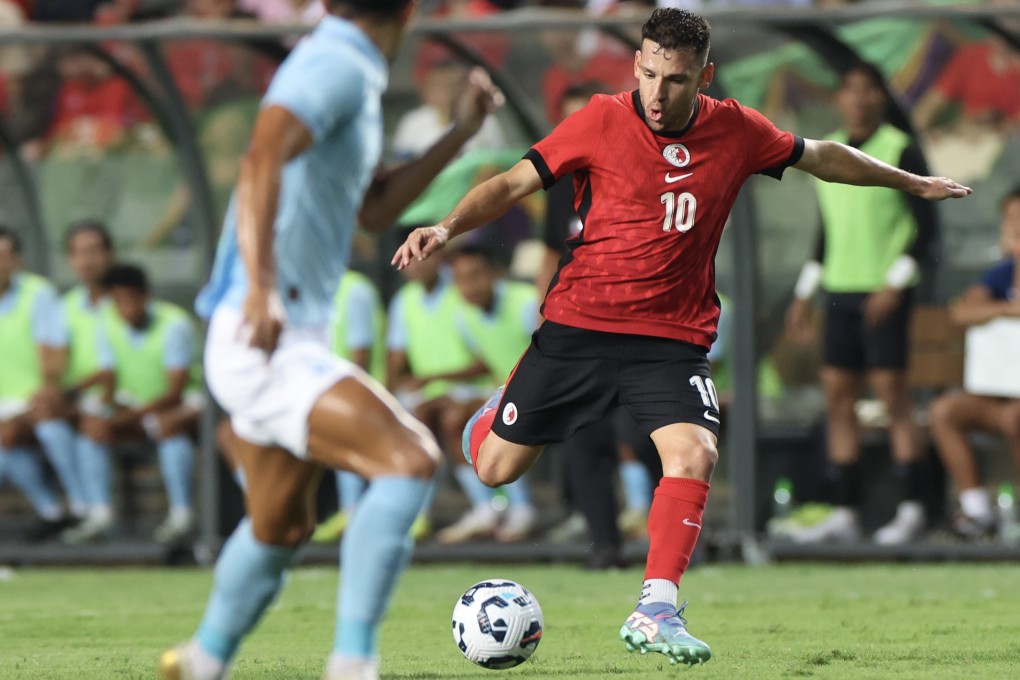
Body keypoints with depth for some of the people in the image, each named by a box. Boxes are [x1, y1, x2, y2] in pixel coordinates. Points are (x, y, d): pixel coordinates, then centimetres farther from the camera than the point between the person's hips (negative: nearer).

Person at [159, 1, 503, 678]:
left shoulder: (349, 73, 17)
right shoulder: (337, 66, -13)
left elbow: (373, 209, 27)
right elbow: (263, 158, -31)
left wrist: (461, 133, 21)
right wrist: (260, 286, -42)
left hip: (294, 338, 11)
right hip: (265, 343, -11)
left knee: (284, 526, 25)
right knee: (408, 460, -24)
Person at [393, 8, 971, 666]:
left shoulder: (737, 132, -1)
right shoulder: (602, 121, -9)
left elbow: (821, 156, 16)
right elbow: (514, 183, -6)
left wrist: (912, 182, 25)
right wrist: (447, 228, -22)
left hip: (673, 336, 1)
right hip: (578, 324, -1)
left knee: (695, 455, -24)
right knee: (495, 468, 5)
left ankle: (656, 610, -18)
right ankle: (497, 413, 42)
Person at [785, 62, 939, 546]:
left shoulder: (901, 152, -6)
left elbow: (926, 226, -9)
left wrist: (895, 284, -19)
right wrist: (805, 293, 16)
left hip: (885, 292, -6)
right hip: (841, 289, 6)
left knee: (891, 392, -7)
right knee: (837, 395, 3)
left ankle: (910, 510, -1)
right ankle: (843, 514, 5)